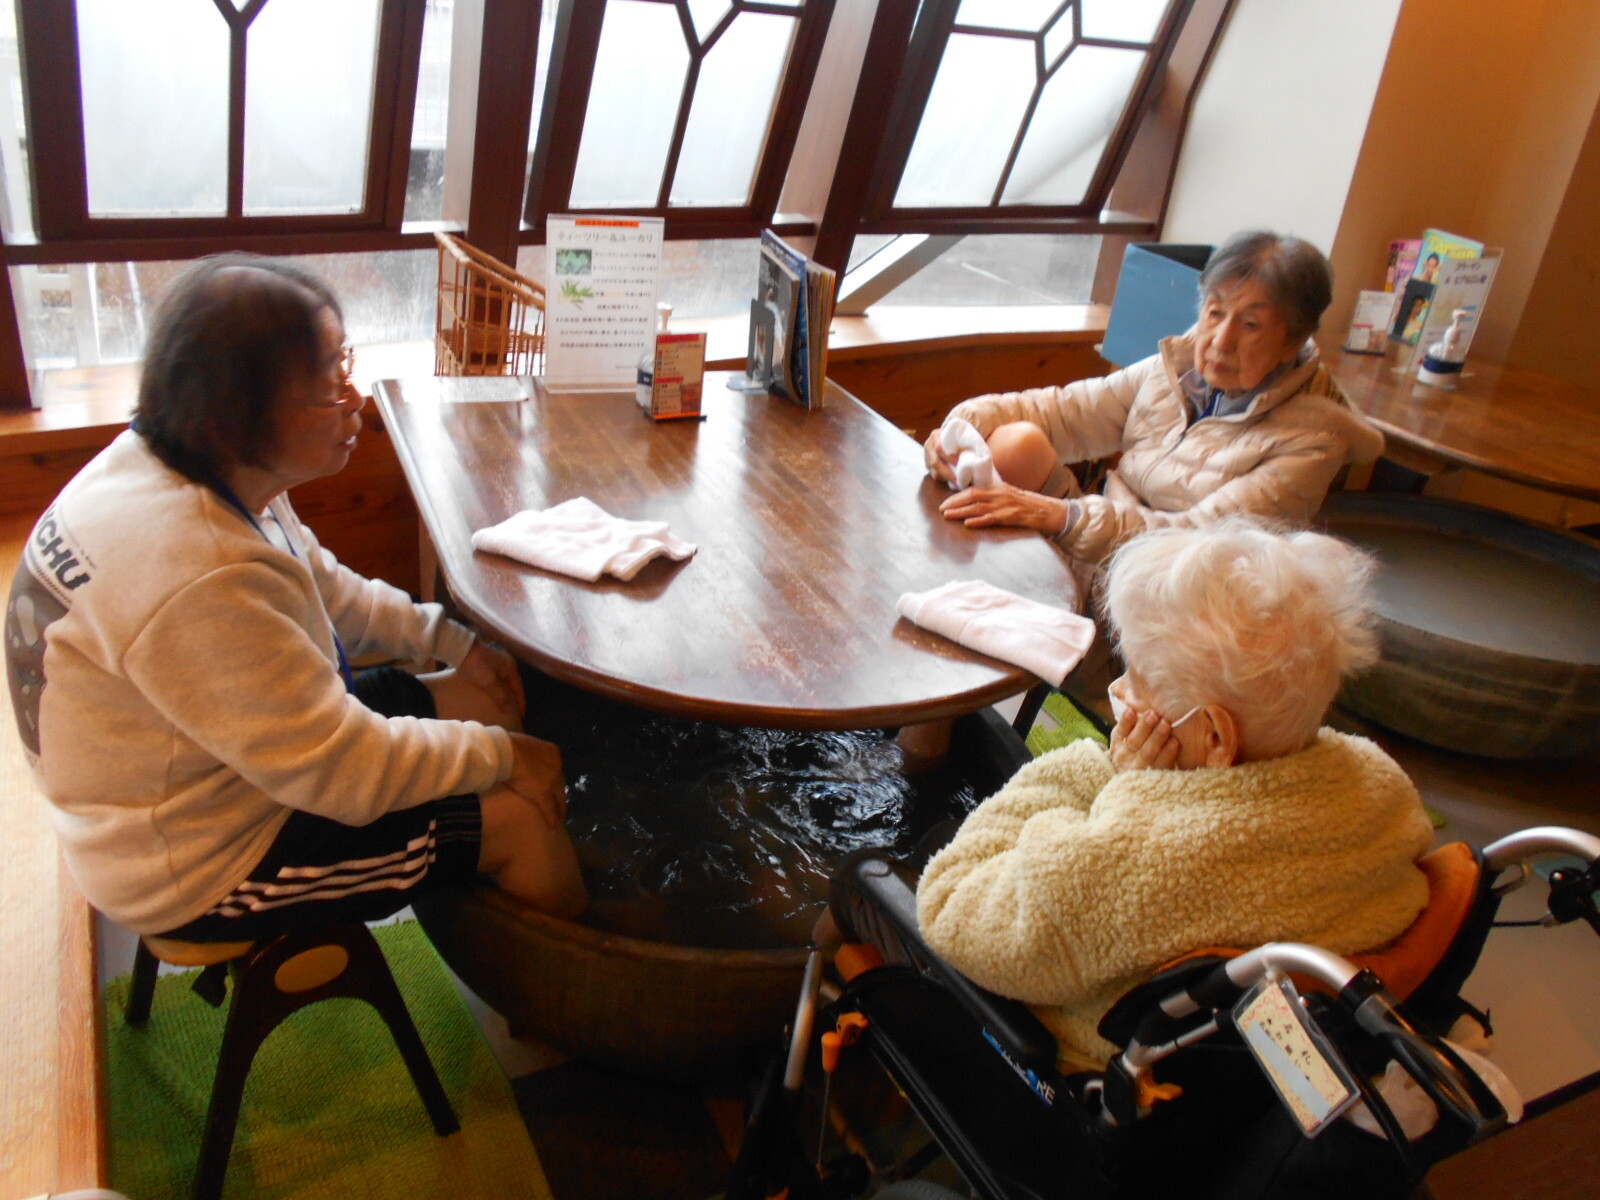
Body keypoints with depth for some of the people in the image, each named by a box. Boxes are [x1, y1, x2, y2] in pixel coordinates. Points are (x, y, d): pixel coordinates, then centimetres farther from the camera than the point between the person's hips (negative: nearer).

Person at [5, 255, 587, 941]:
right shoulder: (202, 578, -37)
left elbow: (325, 590, 11)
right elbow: (348, 774, -29)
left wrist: (453, 641, 4)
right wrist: (501, 754, -17)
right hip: (202, 863, -9)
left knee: (488, 701, 10)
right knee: (521, 818, -9)